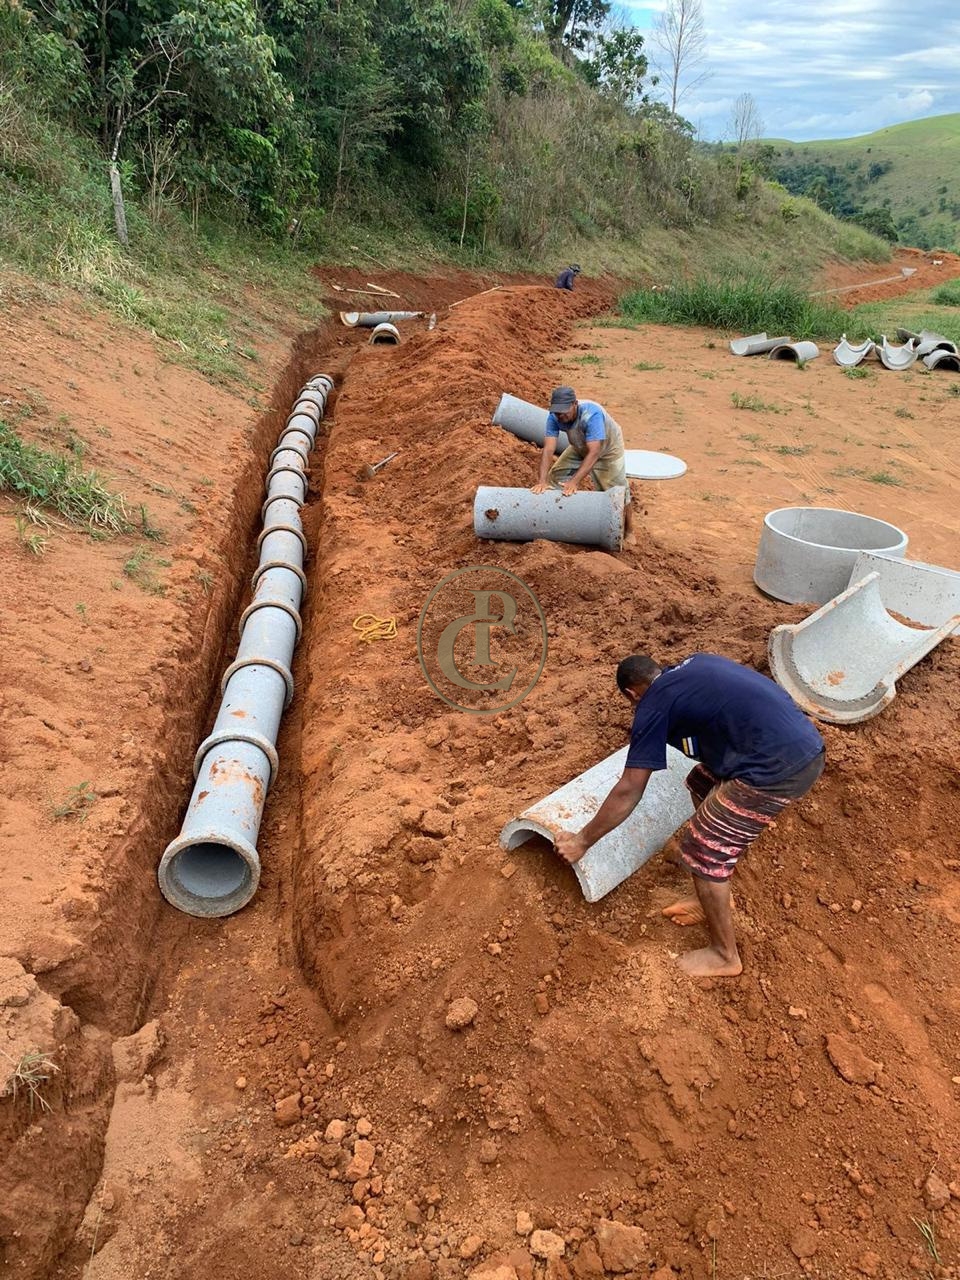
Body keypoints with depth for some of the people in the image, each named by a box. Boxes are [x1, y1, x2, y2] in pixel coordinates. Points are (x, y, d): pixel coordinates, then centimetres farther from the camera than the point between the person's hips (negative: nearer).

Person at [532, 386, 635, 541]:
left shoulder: (591, 414, -43)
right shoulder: (554, 417, -29)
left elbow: (594, 453, -48)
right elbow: (548, 449, -34)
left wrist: (574, 481, -56)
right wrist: (542, 481, -48)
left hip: (608, 449, -5)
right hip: (580, 448, 5)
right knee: (555, 477, -2)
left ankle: (629, 532, 16)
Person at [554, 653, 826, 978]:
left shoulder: (653, 707, -2)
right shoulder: (695, 663, 18)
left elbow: (628, 792, -1)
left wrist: (582, 840, 10)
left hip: (779, 769, -9)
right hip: (806, 743, 9)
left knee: (701, 850, 6)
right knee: (703, 786, 26)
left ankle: (724, 955, 25)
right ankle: (714, 900, 41)